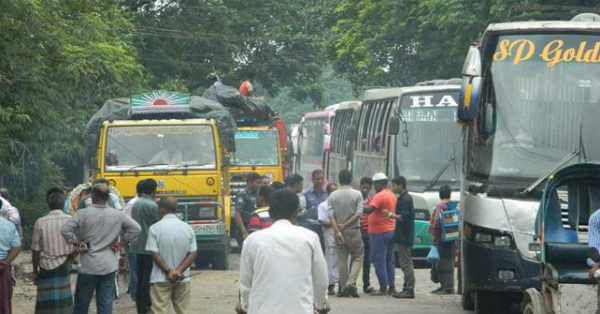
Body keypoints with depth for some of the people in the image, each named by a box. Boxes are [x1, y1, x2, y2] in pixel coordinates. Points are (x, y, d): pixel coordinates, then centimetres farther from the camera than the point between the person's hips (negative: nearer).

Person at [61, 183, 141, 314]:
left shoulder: (83, 214, -9)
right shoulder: (118, 215, -1)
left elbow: (65, 230, -15)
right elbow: (136, 228, 2)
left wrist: (77, 244, -3)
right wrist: (121, 244, 5)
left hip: (88, 267, -2)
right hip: (109, 267, 2)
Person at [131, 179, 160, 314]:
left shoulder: (136, 204, 9)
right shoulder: (152, 206, -14)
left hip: (137, 245, 8)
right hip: (149, 245, -8)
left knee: (140, 276, 13)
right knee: (147, 277, -4)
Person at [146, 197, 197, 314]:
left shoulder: (155, 228, -9)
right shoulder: (187, 228, 1)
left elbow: (154, 254, -12)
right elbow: (192, 254, -2)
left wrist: (168, 271, -8)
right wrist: (178, 271, -8)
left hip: (161, 279, -3)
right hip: (183, 279, 3)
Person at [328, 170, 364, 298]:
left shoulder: (333, 196, 1)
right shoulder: (357, 195, -4)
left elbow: (331, 216, -7)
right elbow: (358, 214, -11)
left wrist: (338, 231, -11)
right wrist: (345, 225, -7)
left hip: (339, 231, 2)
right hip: (354, 230, -2)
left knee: (342, 260, 8)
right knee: (358, 256, 8)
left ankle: (344, 287, 8)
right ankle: (351, 283, -9)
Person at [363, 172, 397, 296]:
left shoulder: (380, 196, -15)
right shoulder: (392, 195, 15)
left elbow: (370, 210, -26)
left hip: (379, 232, -9)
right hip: (391, 230, 9)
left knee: (379, 260, -5)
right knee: (389, 260, 13)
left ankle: (383, 288, -7)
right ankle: (392, 286, 14)